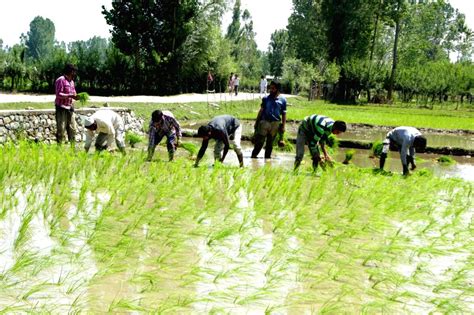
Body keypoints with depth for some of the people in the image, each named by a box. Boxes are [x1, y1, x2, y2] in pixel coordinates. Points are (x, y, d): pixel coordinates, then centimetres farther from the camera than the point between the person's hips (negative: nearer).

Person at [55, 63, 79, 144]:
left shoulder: (71, 81, 16)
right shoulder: (60, 80, -9)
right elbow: (58, 94, -17)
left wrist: (76, 96, -2)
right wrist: (70, 96, -27)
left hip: (70, 108, 8)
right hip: (61, 108, -8)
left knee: (72, 129, 8)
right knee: (61, 129, -5)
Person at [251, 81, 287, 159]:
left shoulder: (282, 100, 3)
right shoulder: (266, 98, 5)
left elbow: (284, 114, 6)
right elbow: (261, 110, 11)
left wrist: (283, 126, 2)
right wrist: (257, 122, 9)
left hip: (275, 123, 0)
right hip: (264, 121, 0)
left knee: (270, 142, 8)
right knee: (259, 141, -4)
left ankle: (267, 156, 17)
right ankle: (254, 155, 1)